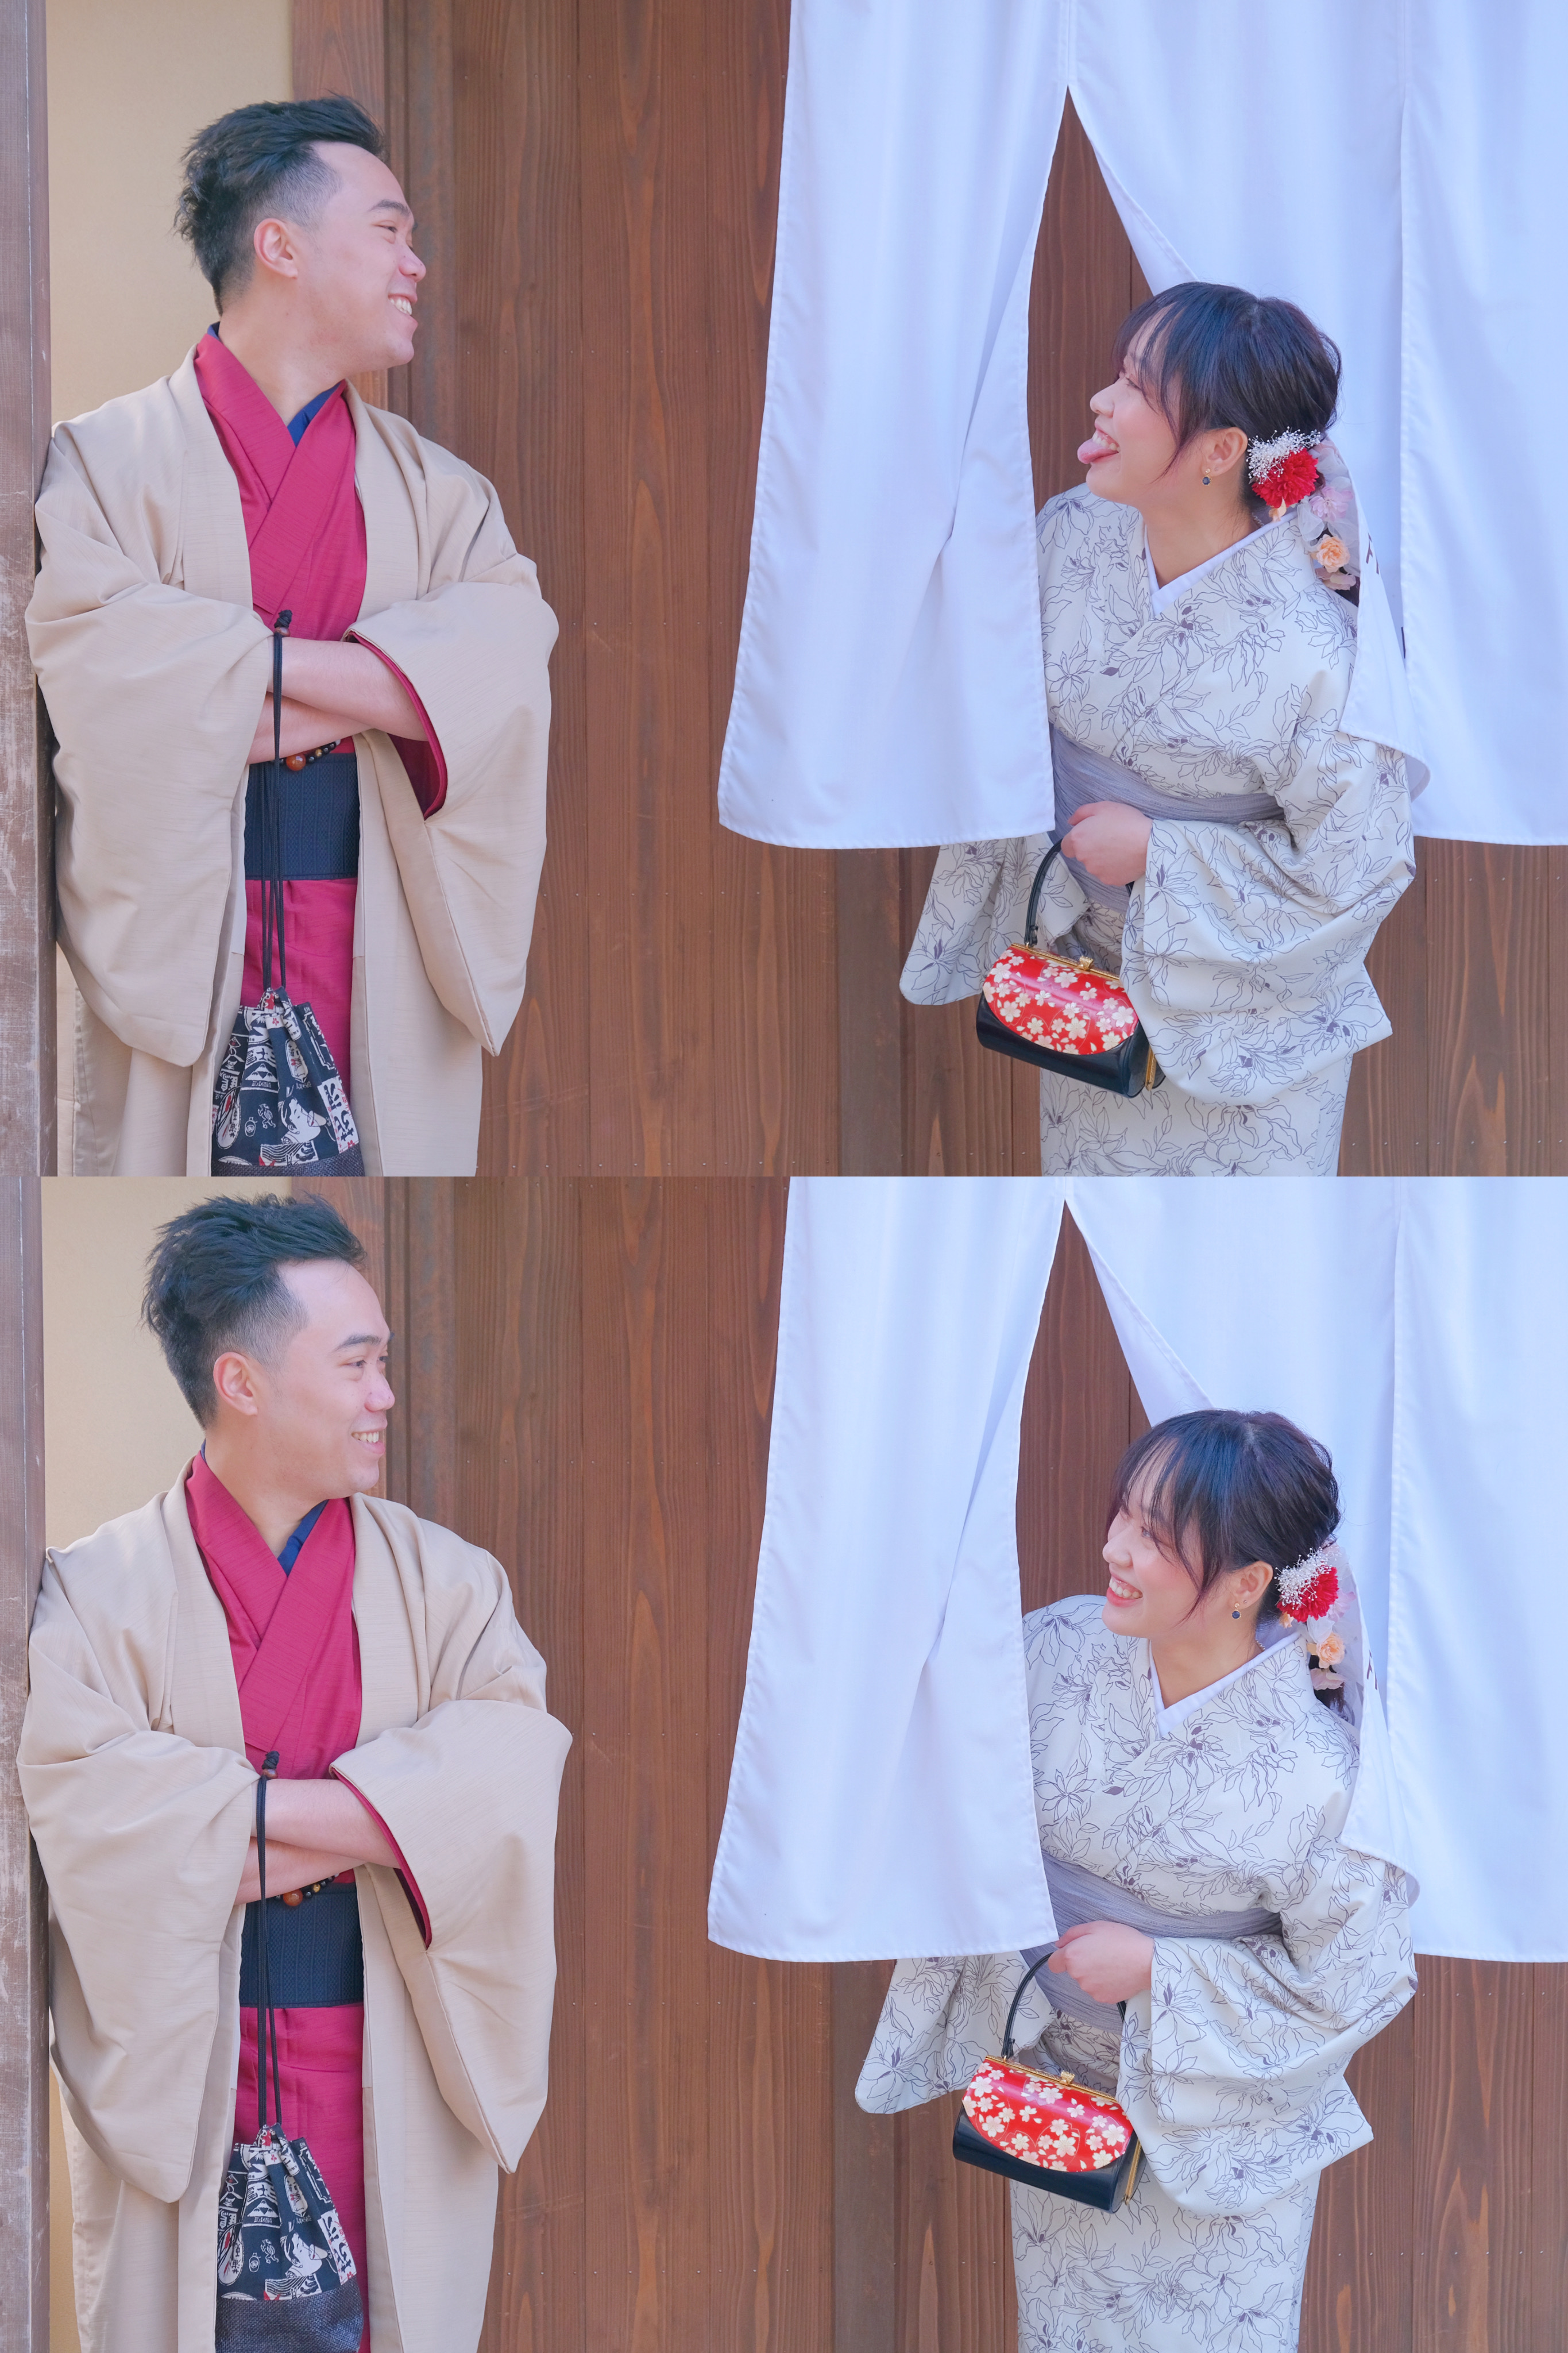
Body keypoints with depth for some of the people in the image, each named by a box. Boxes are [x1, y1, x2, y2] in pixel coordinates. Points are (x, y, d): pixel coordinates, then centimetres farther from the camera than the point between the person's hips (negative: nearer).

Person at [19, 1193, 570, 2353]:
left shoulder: (447, 1583, 6)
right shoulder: (96, 1594, -1)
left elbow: (508, 1781, -11)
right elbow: (87, 1808, -17)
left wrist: (247, 1812, -18)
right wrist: (359, 1826, -15)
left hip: (389, 2086, 2)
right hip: (177, 2088, -2)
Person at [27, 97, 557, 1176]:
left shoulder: (432, 488, 14)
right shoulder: (107, 463, 3)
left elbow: (511, 646, -5)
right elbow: (93, 640, -16)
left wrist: (238, 679, -15)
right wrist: (362, 687, -12)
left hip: (384, 960, 3)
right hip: (175, 953, -3)